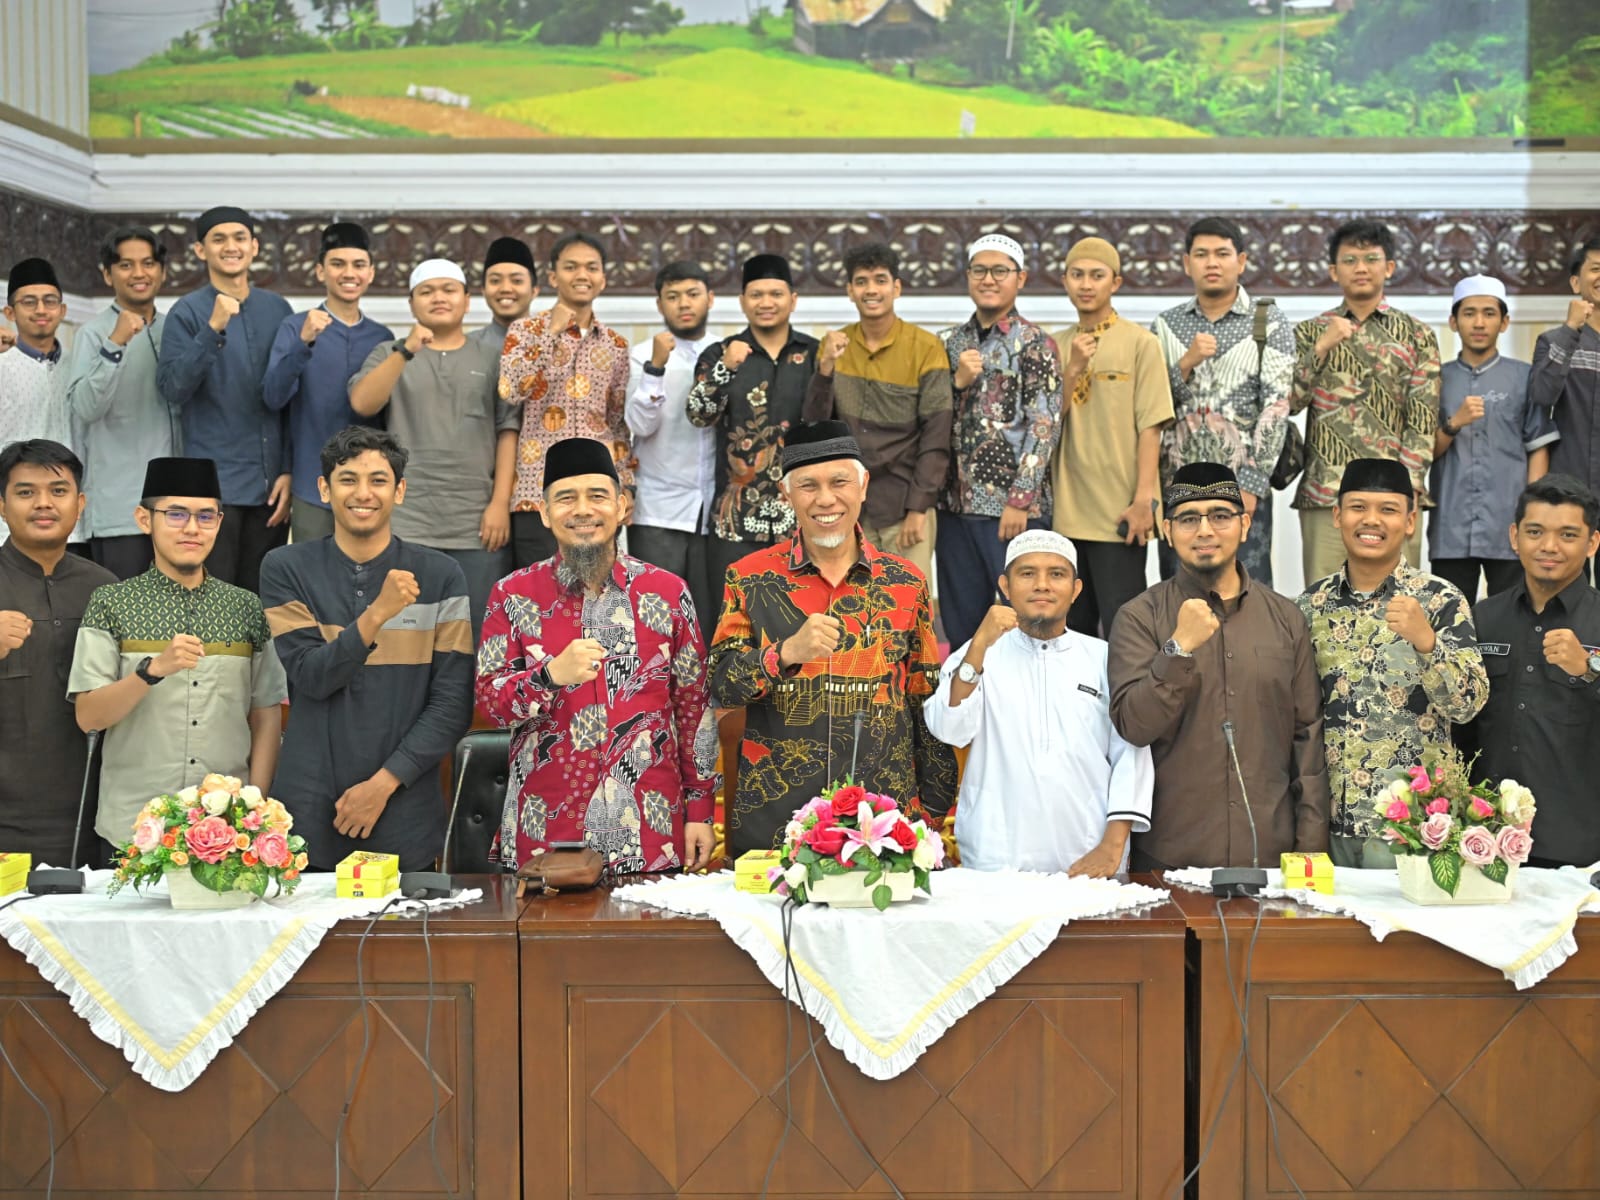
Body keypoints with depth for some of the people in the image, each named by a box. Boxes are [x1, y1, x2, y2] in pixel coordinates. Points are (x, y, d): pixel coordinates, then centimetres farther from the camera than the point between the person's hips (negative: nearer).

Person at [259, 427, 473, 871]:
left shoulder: (440, 576, 2)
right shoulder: (286, 568, 3)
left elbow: (453, 704, -2)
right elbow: (312, 677, -8)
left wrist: (384, 783, -10)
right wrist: (377, 614, -22)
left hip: (404, 815, 0)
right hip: (308, 811, 0)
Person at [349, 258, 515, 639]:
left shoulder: (491, 358, 13)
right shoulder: (389, 353, 13)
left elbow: (508, 431, 5)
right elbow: (362, 404, -5)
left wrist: (500, 502, -5)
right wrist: (407, 350, -16)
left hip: (478, 525, 0)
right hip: (406, 524, 0)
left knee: (477, 635, 1)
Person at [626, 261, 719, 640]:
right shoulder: (643, 355, 3)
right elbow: (641, 424, -10)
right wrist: (656, 367, -19)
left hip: (714, 511, 2)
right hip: (658, 512, -2)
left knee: (711, 618, 3)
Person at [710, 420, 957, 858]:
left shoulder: (906, 583, 5)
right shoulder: (749, 578, 2)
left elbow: (927, 704, 9)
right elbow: (723, 687, -5)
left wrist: (934, 810, 7)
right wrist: (787, 652, -22)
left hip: (884, 818, 1)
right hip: (772, 818, -1)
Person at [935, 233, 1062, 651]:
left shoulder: (1035, 343, -3)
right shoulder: (949, 343, 12)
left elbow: (1044, 427, -10)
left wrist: (1020, 501, -16)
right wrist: (957, 381, -7)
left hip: (1015, 508, -5)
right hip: (956, 506, 5)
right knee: (961, 626, 9)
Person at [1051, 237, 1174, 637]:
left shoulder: (1140, 343, -3)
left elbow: (1150, 428, -7)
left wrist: (1144, 500, -13)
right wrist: (1073, 369, -9)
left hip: (1119, 513, -4)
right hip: (1067, 511, 5)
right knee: (1072, 625, 11)